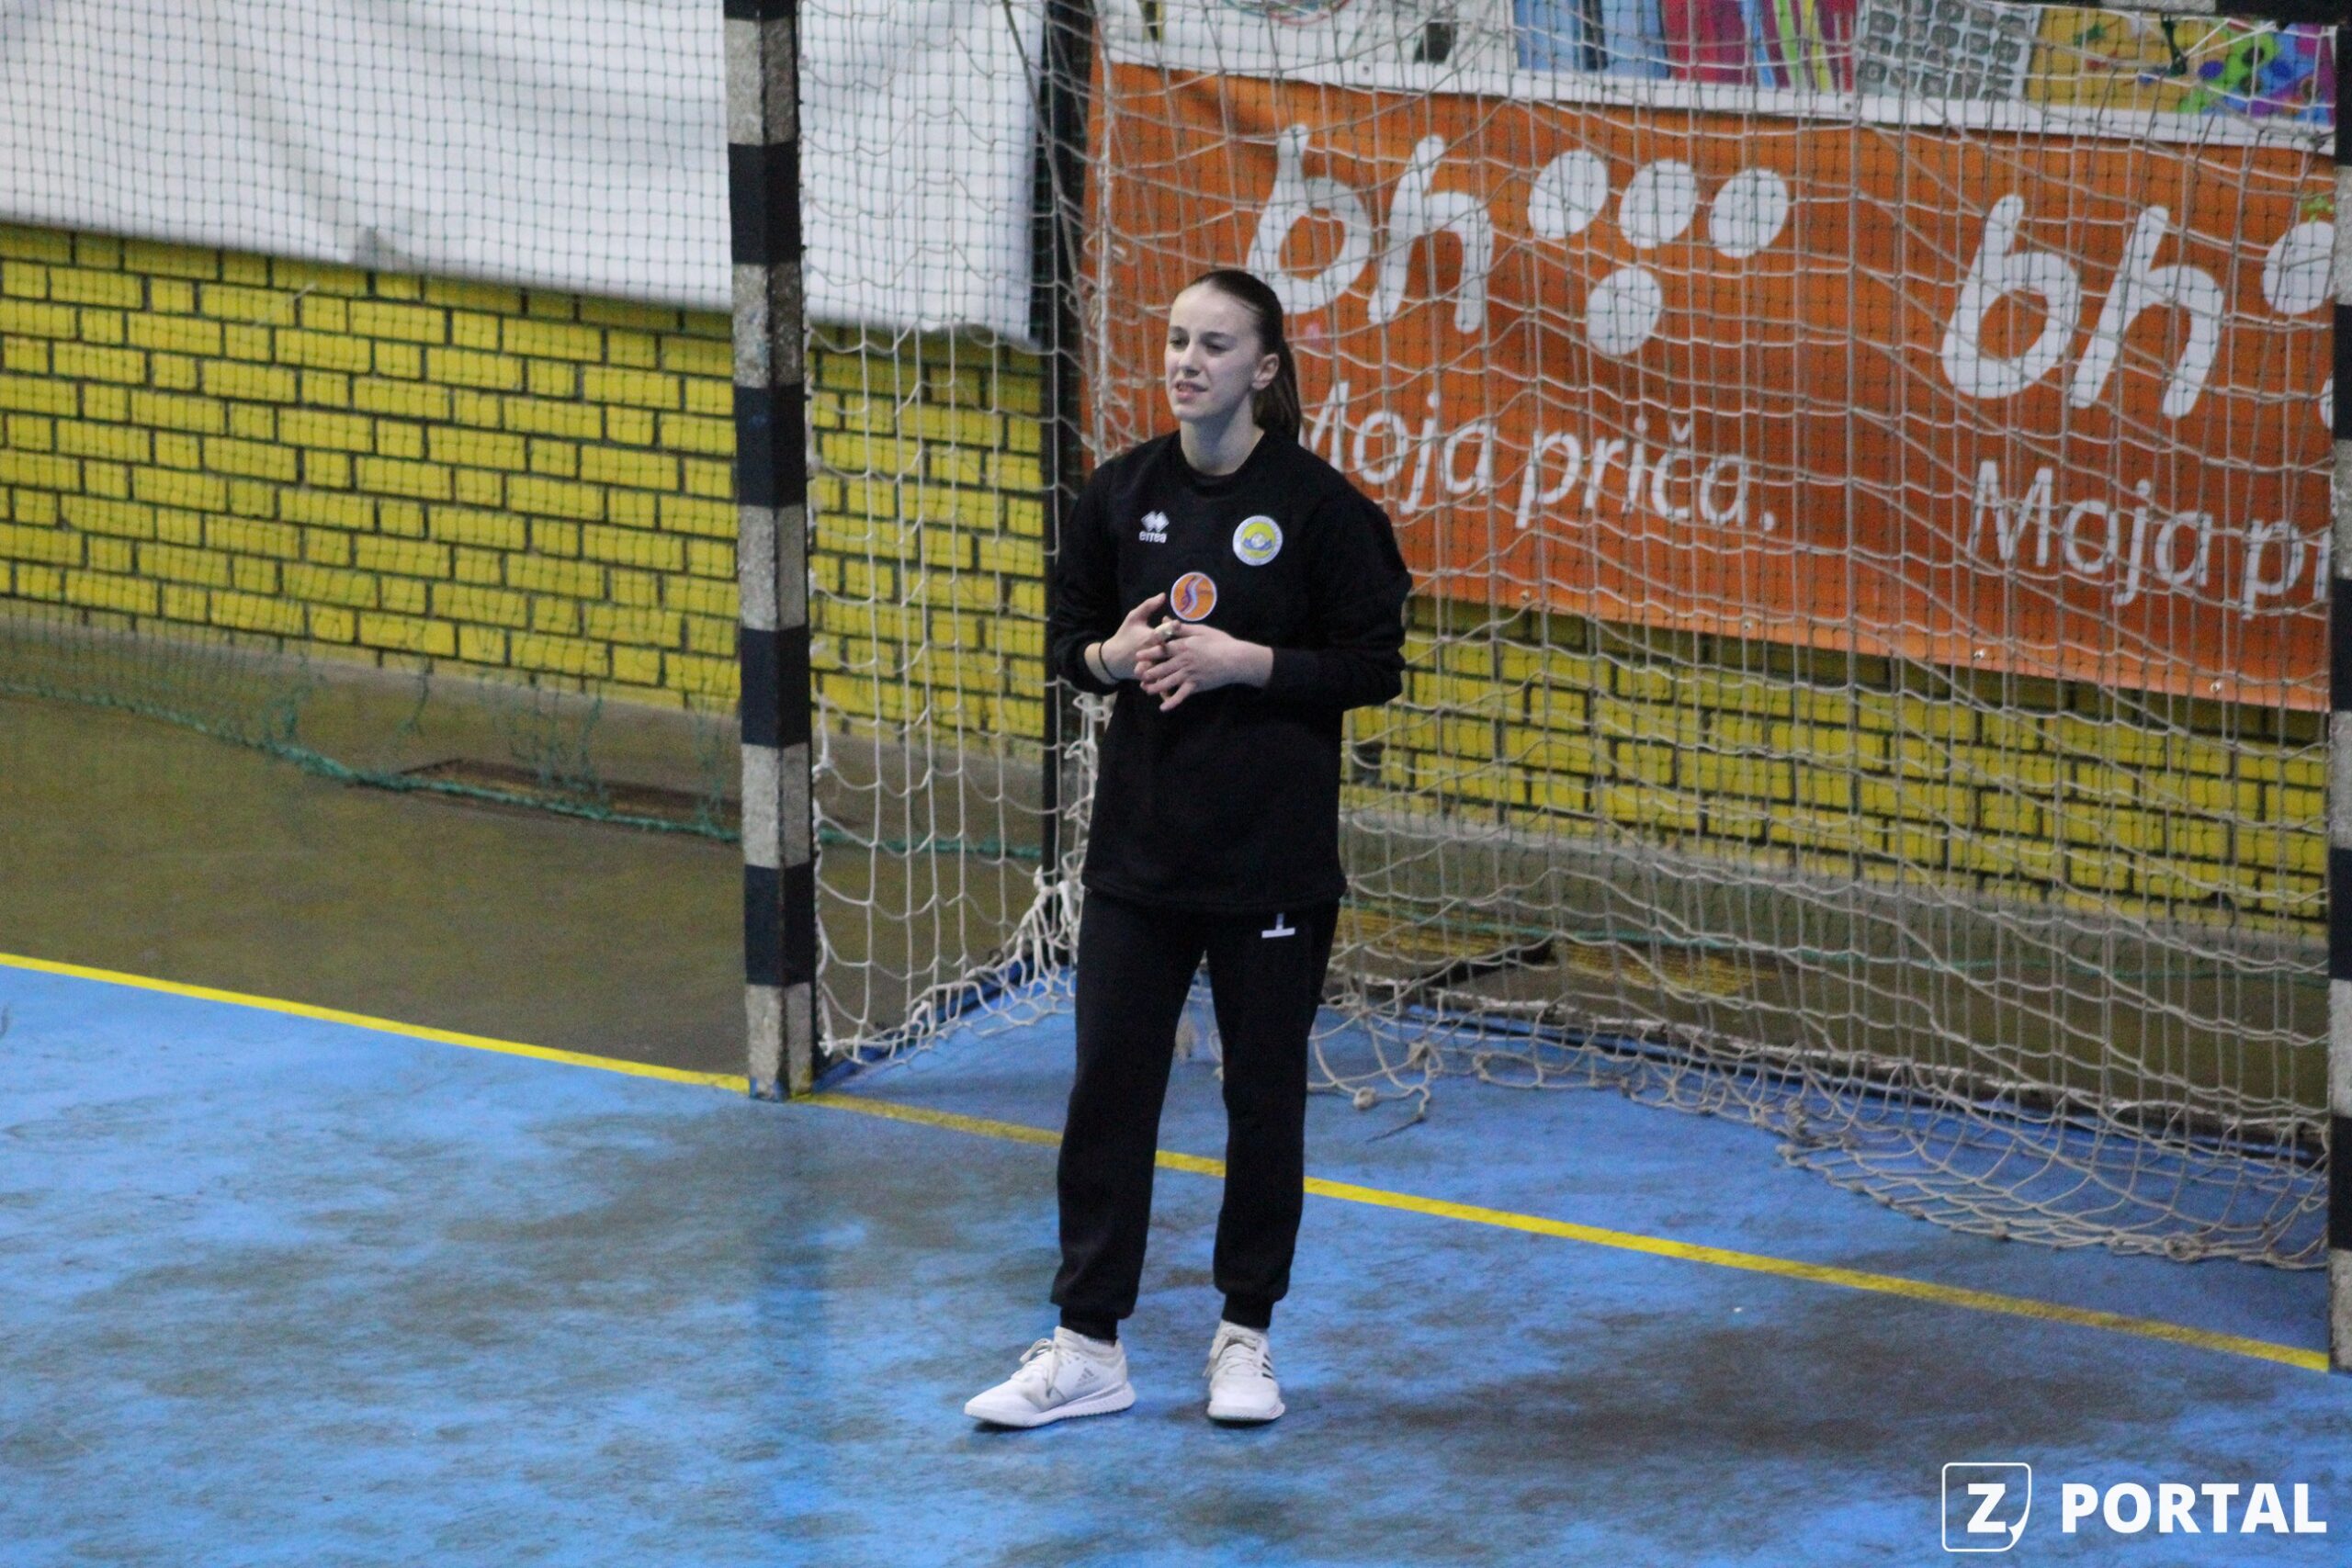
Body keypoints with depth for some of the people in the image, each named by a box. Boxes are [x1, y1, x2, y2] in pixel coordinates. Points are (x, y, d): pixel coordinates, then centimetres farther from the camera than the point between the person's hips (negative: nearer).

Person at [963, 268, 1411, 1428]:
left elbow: (1374, 665, -7)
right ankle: (1087, 1345, 9)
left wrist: (1244, 662, -18)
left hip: (1273, 854, -3)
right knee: (1108, 1085, 2)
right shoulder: (1121, 493, 3)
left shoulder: (1316, 504, -8)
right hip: (1139, 841, 3)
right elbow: (1068, 637, 12)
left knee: (1265, 1093, 7)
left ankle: (1245, 1337, 21)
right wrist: (1111, 657, -10)